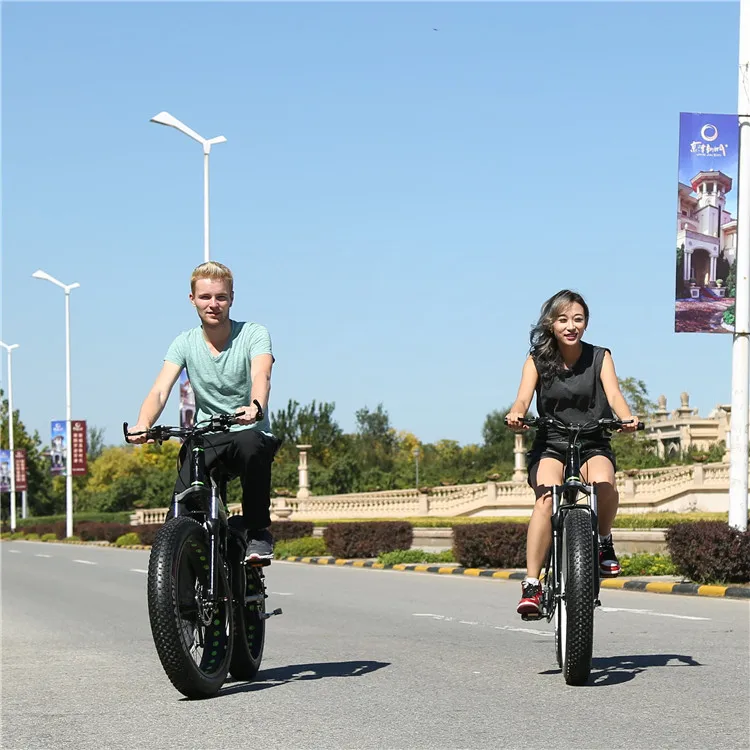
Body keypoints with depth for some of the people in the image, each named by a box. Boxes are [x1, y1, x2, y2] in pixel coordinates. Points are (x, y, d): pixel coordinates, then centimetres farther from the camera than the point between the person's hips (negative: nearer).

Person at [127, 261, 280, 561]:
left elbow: (261, 375, -26)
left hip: (250, 433, -2)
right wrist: (142, 425, -34)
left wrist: (255, 408, -50)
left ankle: (258, 531, -19)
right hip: (206, 439, 2)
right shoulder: (185, 343, 2)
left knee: (251, 446, -38)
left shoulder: (253, 334, -6)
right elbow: (160, 391, -11)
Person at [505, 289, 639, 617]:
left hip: (593, 445, 0)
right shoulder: (537, 360, 2)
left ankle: (603, 540, -4)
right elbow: (523, 397, -12)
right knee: (546, 499, -30)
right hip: (550, 445, 0)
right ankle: (531, 584, -30)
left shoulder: (599, 357, 3)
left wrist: (627, 418, -34)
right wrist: (516, 415, -37)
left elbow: (613, 394, -11)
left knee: (604, 484, -34)